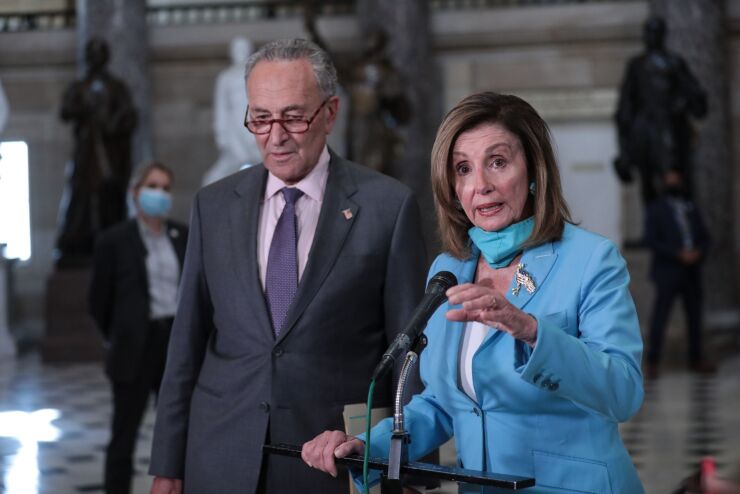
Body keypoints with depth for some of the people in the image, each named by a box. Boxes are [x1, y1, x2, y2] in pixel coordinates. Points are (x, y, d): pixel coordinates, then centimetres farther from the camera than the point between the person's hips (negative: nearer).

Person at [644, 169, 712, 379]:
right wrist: (678, 253, -15)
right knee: (659, 316, -9)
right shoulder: (656, 209, 3)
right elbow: (651, 239, -7)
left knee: (695, 316, 6)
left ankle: (696, 359, 15)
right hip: (668, 271, -5)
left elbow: (704, 236, 15)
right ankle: (652, 362, -7)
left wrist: (699, 252, -7)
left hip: (692, 271, 5)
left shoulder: (692, 209, 17)